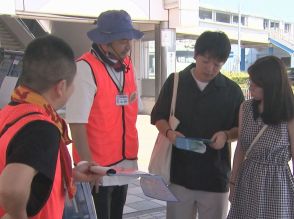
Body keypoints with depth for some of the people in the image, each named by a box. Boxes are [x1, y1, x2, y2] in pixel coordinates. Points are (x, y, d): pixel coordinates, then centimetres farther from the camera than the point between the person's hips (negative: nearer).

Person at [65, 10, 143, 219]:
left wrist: (132, 154, 11)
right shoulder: (85, 68, -17)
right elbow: (77, 123, -20)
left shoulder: (127, 65, 5)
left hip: (124, 163, 7)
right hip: (98, 166, -6)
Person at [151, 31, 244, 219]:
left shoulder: (232, 90, 0)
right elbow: (158, 117, 7)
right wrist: (169, 132, -14)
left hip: (216, 175, 0)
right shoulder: (175, 82, 0)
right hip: (179, 173, 0)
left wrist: (227, 135, -15)